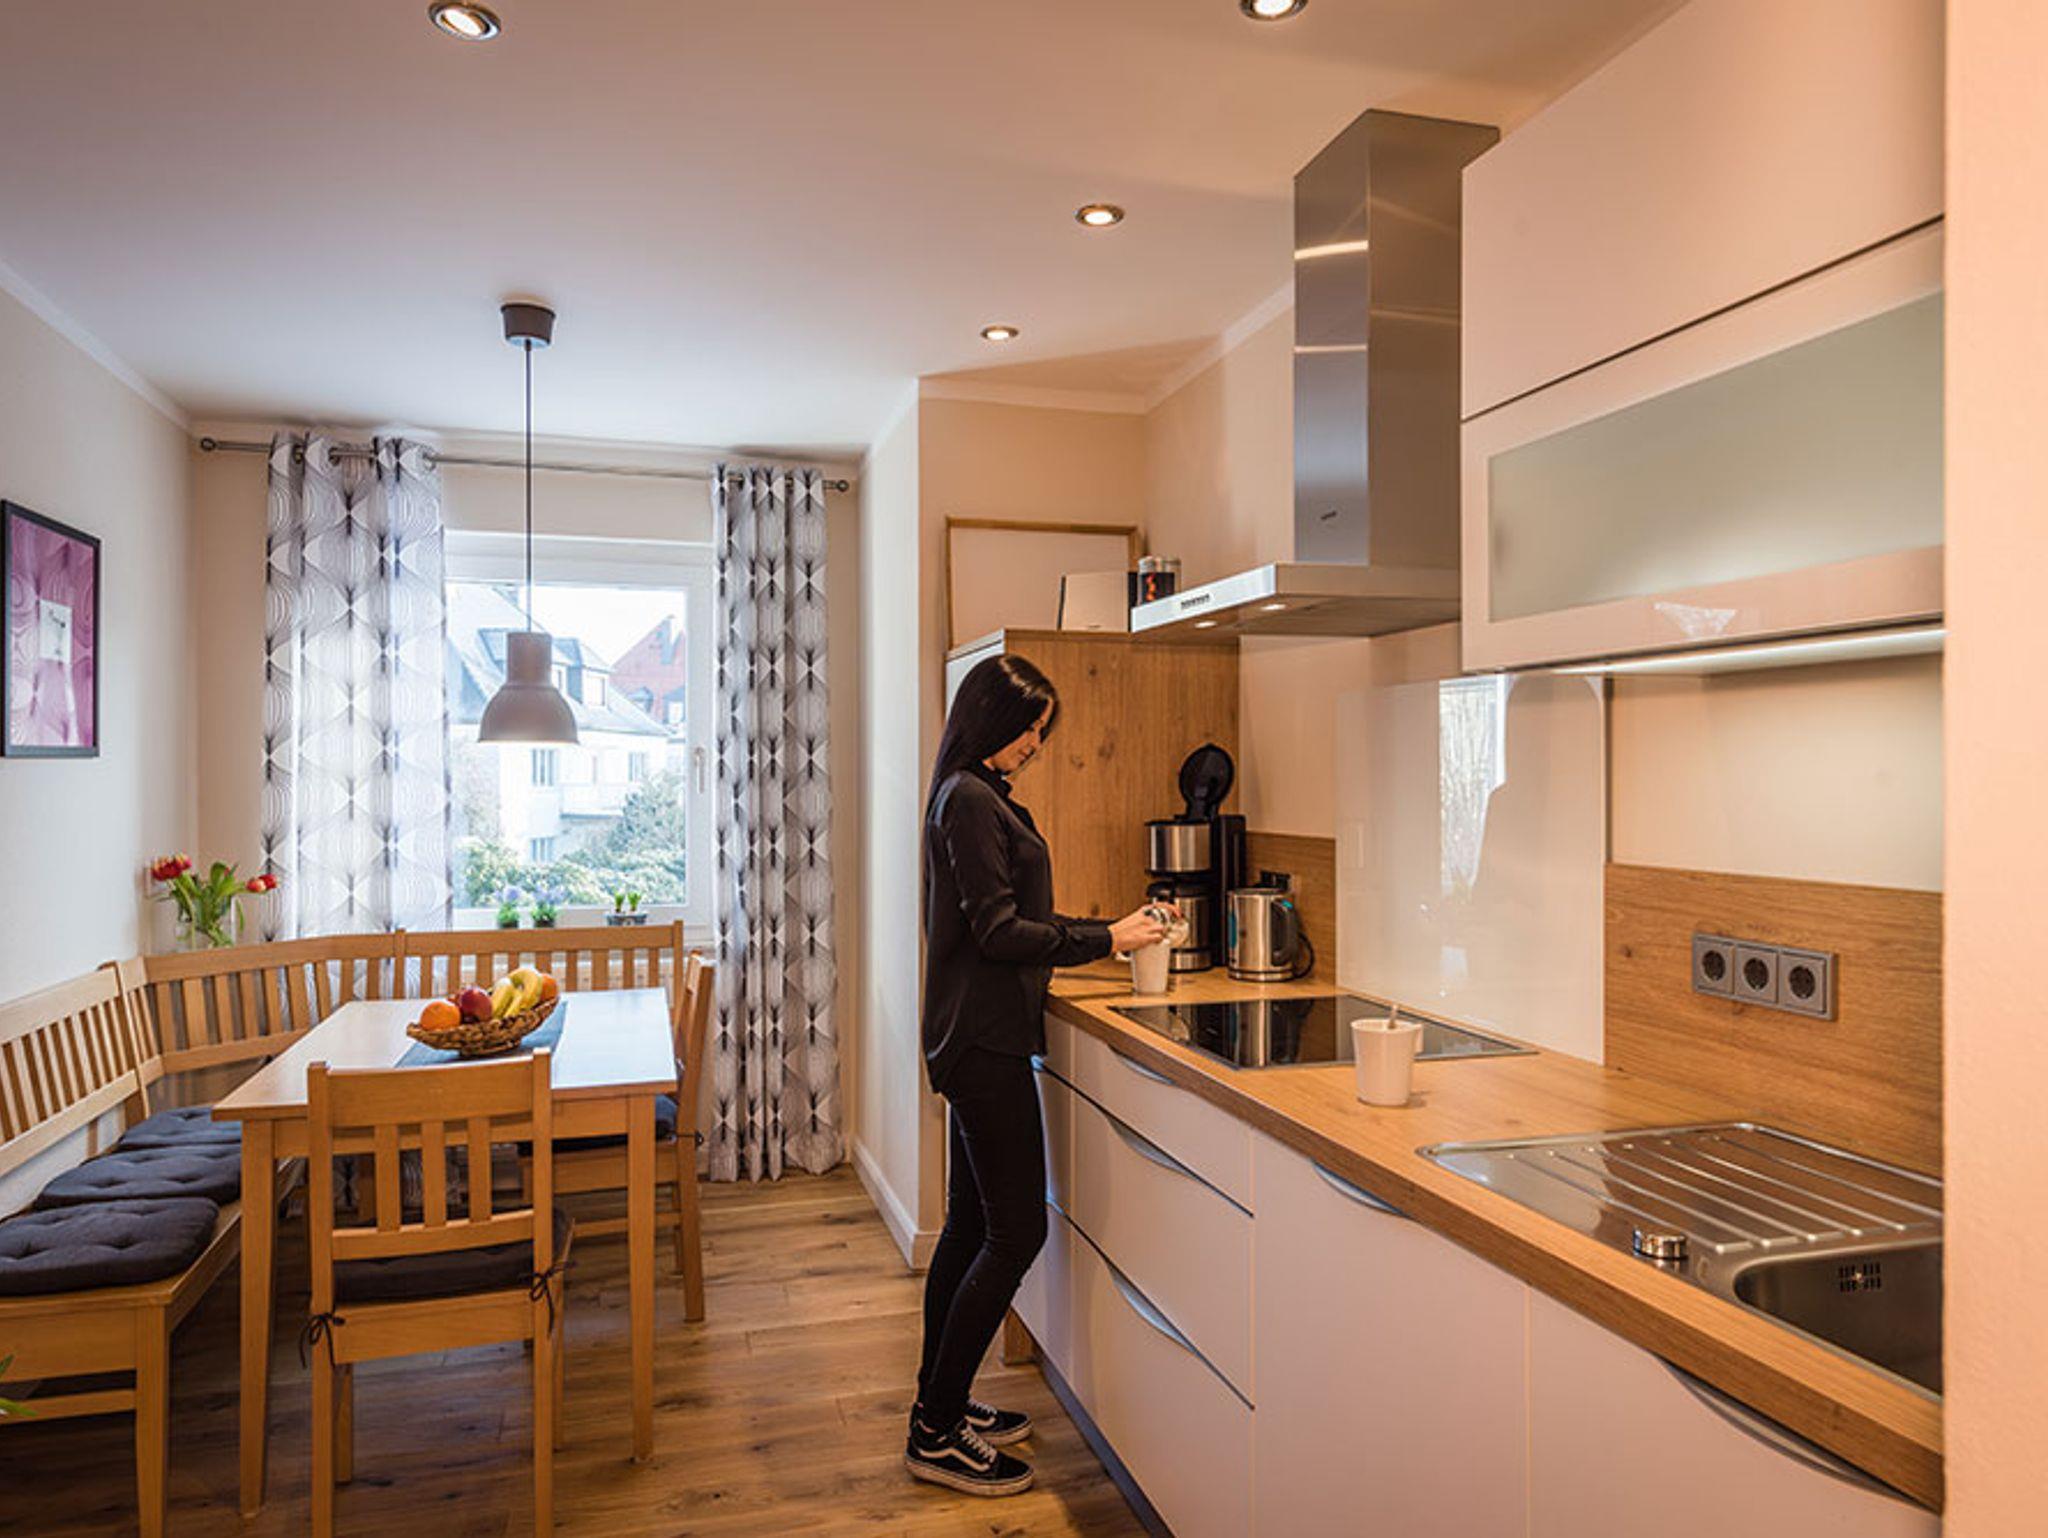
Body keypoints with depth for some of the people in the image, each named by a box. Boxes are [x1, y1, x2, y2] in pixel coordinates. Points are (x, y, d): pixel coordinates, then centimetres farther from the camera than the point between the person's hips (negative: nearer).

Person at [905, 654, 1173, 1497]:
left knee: (972, 1223, 15)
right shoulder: (971, 801, -15)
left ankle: (939, 1405, 27)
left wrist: (1111, 928, 16)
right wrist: (1106, 939, -12)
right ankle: (936, 1435, 6)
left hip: (976, 1039, 10)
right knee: (1015, 1228, -4)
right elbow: (998, 932, -19)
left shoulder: (978, 796, 17)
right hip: (983, 1040, -10)